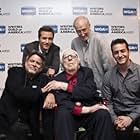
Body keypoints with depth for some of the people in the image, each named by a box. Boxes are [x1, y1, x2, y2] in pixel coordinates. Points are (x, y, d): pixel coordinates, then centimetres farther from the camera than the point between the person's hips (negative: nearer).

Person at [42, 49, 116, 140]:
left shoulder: (87, 72, 6)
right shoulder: (58, 79, 2)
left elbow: (90, 92, -11)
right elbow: (61, 102, -12)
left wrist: (65, 86, -15)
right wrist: (83, 109, -24)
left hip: (89, 113, 1)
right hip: (70, 114, -1)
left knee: (103, 114, -27)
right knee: (63, 113, -31)